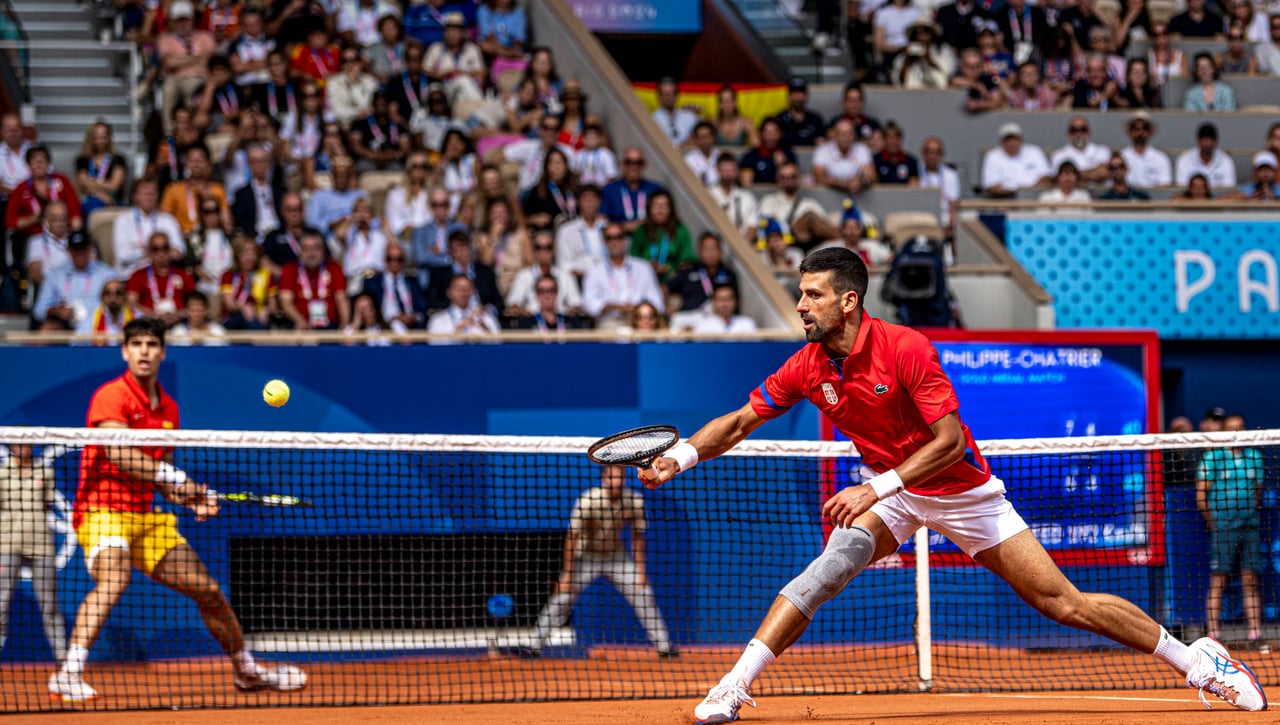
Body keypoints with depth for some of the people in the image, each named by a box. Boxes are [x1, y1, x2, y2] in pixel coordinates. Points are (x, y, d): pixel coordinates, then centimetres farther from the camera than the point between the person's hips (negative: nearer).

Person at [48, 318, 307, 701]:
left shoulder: (168, 407, 13)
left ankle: (247, 670, 29)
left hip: (146, 518, 7)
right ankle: (68, 675, -41)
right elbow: (119, 455, -25)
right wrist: (172, 477, -30)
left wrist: (193, 497, 2)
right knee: (114, 579, -35)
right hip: (103, 510, -7)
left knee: (208, 589, 9)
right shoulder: (112, 396, -10)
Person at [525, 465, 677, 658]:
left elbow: (638, 537, -3)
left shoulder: (635, 501, -14)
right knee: (562, 598, -13)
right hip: (587, 557, -3)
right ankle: (535, 646, -6)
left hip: (618, 557, 3)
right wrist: (567, 573, -22)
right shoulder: (588, 500, -25)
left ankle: (664, 645, 9)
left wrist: (640, 570, -5)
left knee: (645, 597, -4)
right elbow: (572, 537, -20)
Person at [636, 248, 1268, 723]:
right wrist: (682, 454, -16)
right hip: (891, 493, 4)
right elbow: (741, 421, 0)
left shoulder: (906, 349, -26)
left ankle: (1198, 660, 8)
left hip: (962, 490, -4)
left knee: (1064, 603, -5)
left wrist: (875, 489, -34)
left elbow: (950, 441, -28)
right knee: (832, 564, -25)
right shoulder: (807, 368, -9)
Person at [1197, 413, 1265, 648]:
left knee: (1250, 581, 3)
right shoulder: (1212, 457, 0)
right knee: (1217, 581, -5)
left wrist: (1253, 515, 6)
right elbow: (1200, 496, -2)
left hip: (1250, 527, 4)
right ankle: (1212, 634, -5)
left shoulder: (1255, 457, 11)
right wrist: (1213, 522, -6)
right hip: (1223, 528, -4)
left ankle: (1255, 633, 2)